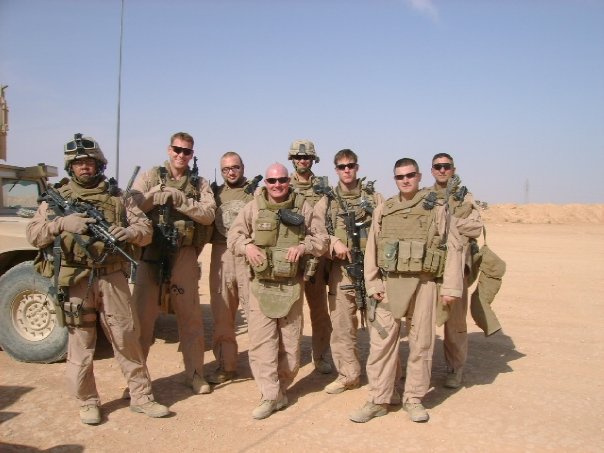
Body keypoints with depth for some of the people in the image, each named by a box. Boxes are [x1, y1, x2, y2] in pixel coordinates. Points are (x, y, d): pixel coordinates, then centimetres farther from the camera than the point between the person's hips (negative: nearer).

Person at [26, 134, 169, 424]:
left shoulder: (117, 197, 8)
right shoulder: (56, 198, 7)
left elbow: (146, 230, 4)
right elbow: (33, 235, 1)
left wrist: (129, 232, -18)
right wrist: (61, 223, -16)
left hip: (112, 277, 1)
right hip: (74, 281, 0)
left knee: (127, 339, 6)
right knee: (80, 344, 8)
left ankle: (141, 397, 18)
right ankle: (87, 403, 23)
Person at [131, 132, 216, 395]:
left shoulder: (200, 184, 9)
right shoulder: (150, 176, 6)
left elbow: (208, 215, -7)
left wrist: (179, 198, -16)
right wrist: (161, 192, -16)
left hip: (185, 256, 1)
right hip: (151, 254, -1)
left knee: (191, 317, 9)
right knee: (142, 315, 5)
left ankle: (194, 373, 22)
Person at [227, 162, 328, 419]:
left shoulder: (302, 208, 4)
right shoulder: (253, 207, 4)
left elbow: (322, 238, 7)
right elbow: (233, 235, 7)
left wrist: (304, 246, -13)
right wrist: (247, 245, -15)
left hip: (291, 285, 1)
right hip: (261, 285, 0)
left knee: (290, 341, 9)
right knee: (261, 341, -4)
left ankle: (281, 387, 27)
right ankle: (271, 395, 4)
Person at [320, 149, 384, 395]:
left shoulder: (374, 197, 7)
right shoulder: (328, 201, 10)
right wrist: (334, 240, -14)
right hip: (341, 268, 2)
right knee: (341, 323, 7)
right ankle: (348, 374, 20)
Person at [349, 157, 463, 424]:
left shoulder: (436, 210, 4)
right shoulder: (383, 211, 9)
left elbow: (453, 248, 1)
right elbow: (371, 250, 8)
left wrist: (451, 287, -6)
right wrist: (373, 284, -1)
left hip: (424, 284, -1)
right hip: (390, 284, 1)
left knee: (421, 343, 6)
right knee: (381, 341, 1)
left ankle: (414, 399, 21)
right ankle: (378, 400, 12)